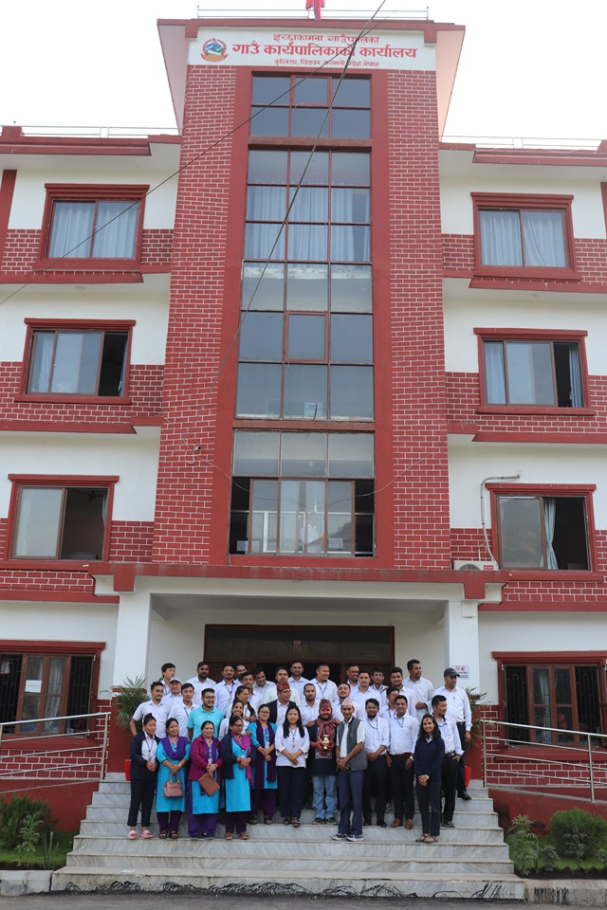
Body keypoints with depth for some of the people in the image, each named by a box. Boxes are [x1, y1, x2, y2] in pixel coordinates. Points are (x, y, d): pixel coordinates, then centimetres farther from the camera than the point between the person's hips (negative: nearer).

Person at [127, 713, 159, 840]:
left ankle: (145, 828, 11)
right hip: (138, 772, -4)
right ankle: (132, 828, 5)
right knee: (135, 800, -1)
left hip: (152, 773, 4)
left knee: (148, 801, 5)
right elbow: (133, 755, -11)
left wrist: (156, 764, -13)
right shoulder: (137, 738, -2)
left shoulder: (157, 740, 10)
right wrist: (146, 763, -21)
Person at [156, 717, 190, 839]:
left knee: (177, 800, -1)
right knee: (164, 799, -4)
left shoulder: (184, 741, 12)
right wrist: (171, 766, -17)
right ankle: (163, 829, 3)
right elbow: (159, 755, -6)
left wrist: (178, 766, -16)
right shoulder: (162, 742, 10)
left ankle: (174, 829, 4)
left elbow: (188, 754, -2)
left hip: (180, 773, 1)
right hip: (165, 773, -1)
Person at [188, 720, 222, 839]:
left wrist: (215, 765, -16)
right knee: (197, 804, -1)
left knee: (211, 804, 2)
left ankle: (209, 832, 7)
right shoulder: (196, 741, 2)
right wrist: (207, 767, -21)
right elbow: (195, 756, -13)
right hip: (198, 777, -3)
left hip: (214, 777, 3)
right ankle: (195, 832, 6)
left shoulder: (217, 743, 13)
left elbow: (221, 757, 4)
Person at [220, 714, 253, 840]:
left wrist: (248, 760, -12)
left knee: (244, 801, 1)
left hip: (244, 774, 4)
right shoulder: (226, 739, 1)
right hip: (232, 774, -4)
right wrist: (239, 759, -18)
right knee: (231, 801, -2)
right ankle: (229, 830, 5)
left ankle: (242, 830, 8)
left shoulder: (247, 739, 17)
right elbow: (225, 755, -13)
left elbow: (253, 753, 8)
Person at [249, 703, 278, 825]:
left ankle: (268, 814, 4)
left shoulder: (273, 727, 18)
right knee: (257, 785, -5)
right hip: (257, 759, -3)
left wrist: (269, 750, -14)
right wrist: (263, 752, -14)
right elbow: (253, 740, -7)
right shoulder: (253, 726, 8)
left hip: (271, 759, 3)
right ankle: (253, 814, 1)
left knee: (270, 786, -1)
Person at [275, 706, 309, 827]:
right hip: (283, 763, -1)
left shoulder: (303, 730, 12)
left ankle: (295, 816, -1)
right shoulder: (281, 728, 7)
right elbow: (278, 744, -4)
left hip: (299, 763, 1)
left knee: (298, 790, -3)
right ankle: (286, 815, 7)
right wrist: (289, 755, -13)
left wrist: (295, 755, -14)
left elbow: (306, 745, 2)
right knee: (284, 789, 0)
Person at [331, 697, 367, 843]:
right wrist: (339, 759, 0)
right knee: (343, 799, 8)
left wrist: (346, 759, -9)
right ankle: (343, 831, 14)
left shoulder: (359, 724, -4)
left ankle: (356, 832, 3)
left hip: (355, 765, -6)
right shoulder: (340, 726, 15)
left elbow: (360, 745, -9)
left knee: (356, 799, -3)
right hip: (342, 766, 6)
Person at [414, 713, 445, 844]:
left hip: (434, 778, -4)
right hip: (420, 778, 4)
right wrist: (420, 775, -8)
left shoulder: (439, 741, -1)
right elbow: (416, 760, 5)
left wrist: (427, 775, -12)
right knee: (423, 806, 6)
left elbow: (439, 761, -8)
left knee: (434, 806, 0)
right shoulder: (419, 741, 10)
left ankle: (434, 834, 4)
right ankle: (425, 833, 13)